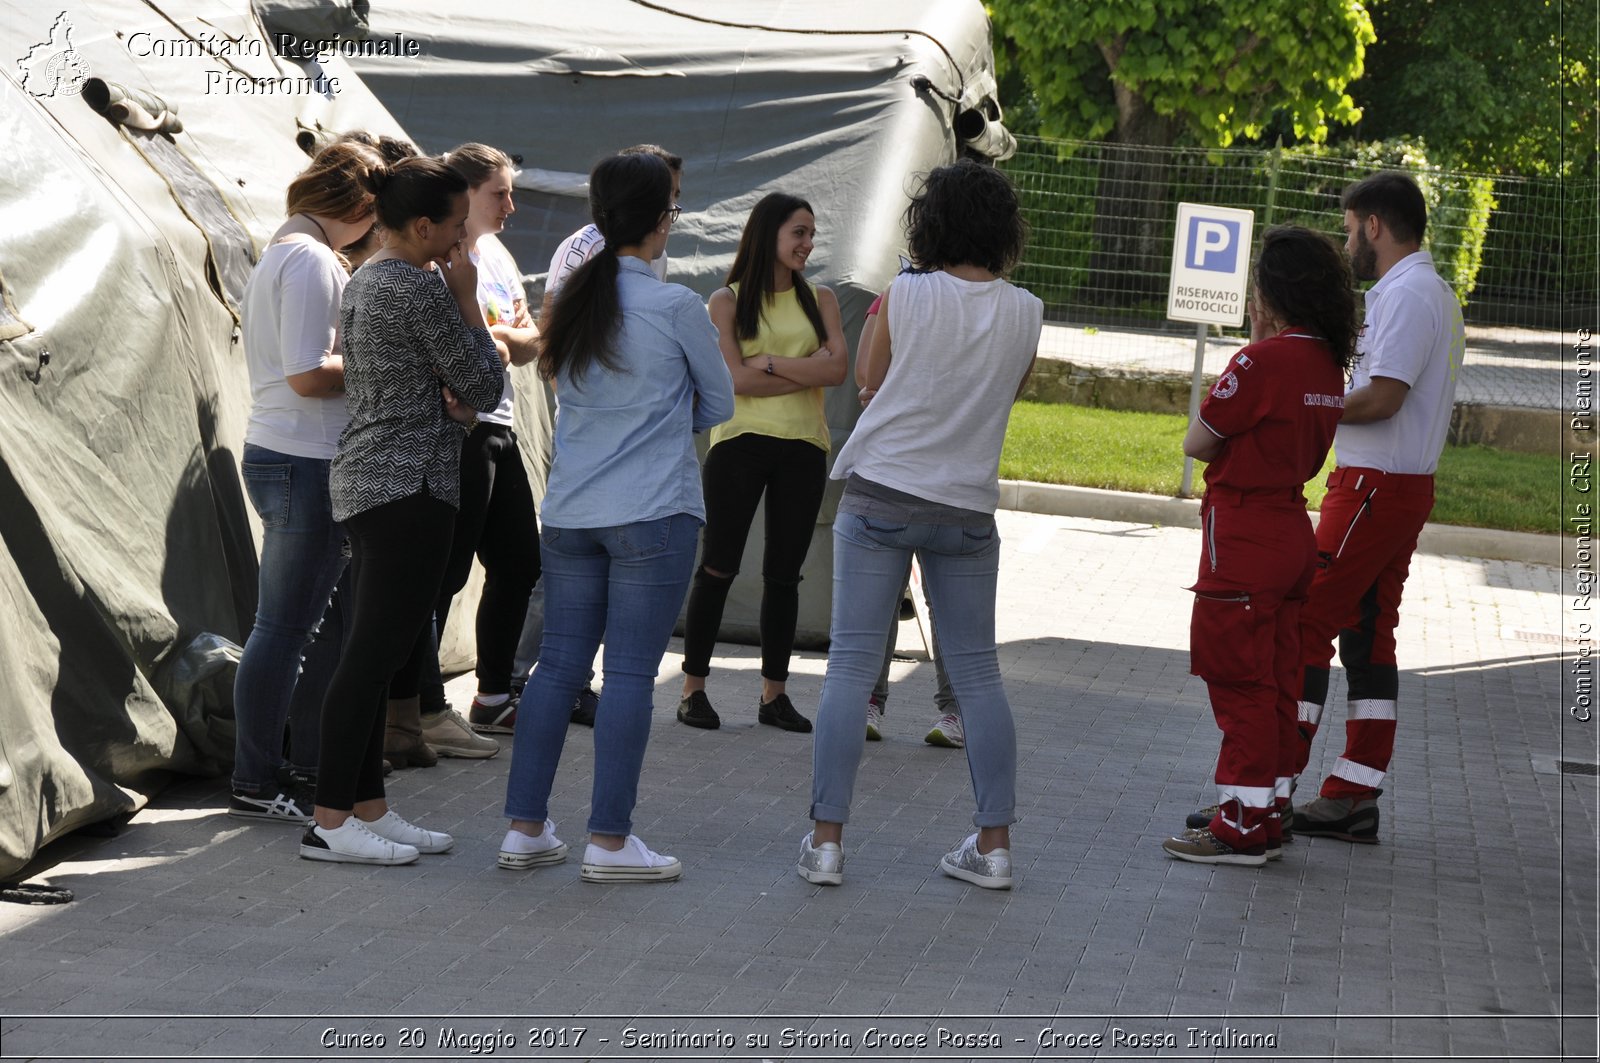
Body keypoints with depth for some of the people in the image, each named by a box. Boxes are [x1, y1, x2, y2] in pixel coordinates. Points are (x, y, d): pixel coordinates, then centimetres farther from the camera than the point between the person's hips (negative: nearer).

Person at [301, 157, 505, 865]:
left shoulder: (363, 281, 14)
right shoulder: (421, 288, -15)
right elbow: (485, 389, -10)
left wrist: (440, 391, 9)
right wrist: (467, 297, -4)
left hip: (362, 480, 10)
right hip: (409, 484, -10)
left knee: (370, 650, 11)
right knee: (374, 653, -7)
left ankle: (367, 807, 15)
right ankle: (330, 822, -6)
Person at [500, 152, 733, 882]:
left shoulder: (571, 301, 7)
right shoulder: (675, 307, -9)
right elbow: (718, 405, 4)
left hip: (569, 512, 6)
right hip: (653, 513, -6)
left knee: (559, 664, 10)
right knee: (630, 672, -2)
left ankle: (525, 828, 12)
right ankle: (608, 841, 0)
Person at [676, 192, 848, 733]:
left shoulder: (820, 299, 11)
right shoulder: (728, 301, 1)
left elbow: (838, 368, -4)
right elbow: (739, 379, -10)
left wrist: (772, 361, -12)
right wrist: (809, 371, -8)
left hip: (802, 448, 3)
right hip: (740, 444, -3)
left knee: (784, 573, 7)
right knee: (718, 567, -1)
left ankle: (774, 693, 13)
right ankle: (693, 688, 5)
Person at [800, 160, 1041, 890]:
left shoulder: (904, 297, -9)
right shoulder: (1026, 314, -2)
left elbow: (872, 384, 5)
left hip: (881, 495, -2)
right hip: (966, 508, 2)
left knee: (851, 666, 1)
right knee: (976, 673, 10)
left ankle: (826, 839, -1)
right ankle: (993, 843, 10)